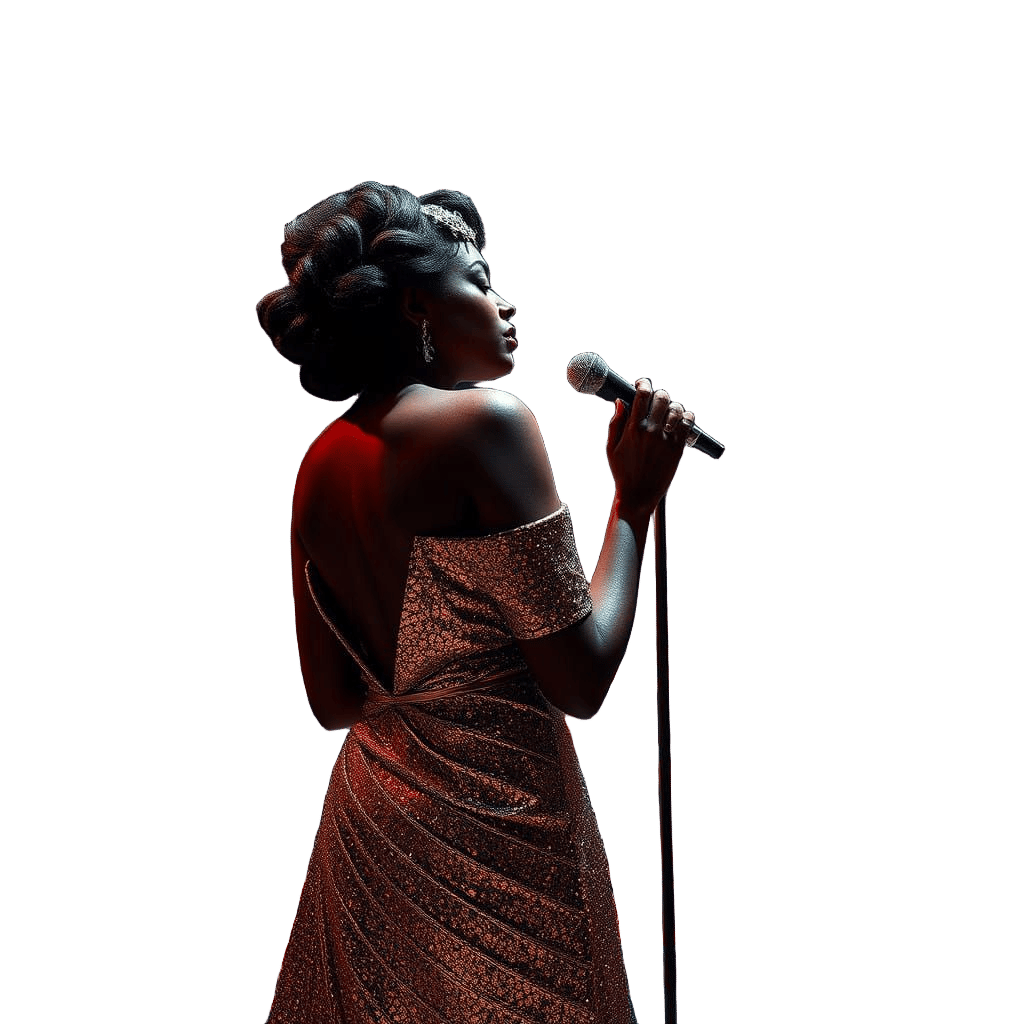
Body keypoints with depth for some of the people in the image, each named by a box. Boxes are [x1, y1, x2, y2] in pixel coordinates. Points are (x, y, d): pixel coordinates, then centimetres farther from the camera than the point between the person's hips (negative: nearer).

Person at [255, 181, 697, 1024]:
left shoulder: (320, 465, 7)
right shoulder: (486, 419, -16)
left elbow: (333, 701, 10)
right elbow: (583, 684, -16)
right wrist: (636, 498, -7)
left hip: (366, 815, 8)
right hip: (492, 827, -8)